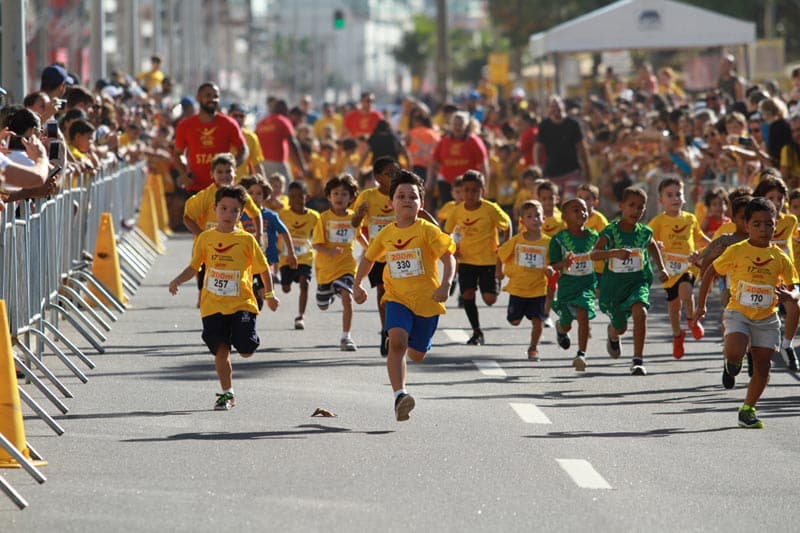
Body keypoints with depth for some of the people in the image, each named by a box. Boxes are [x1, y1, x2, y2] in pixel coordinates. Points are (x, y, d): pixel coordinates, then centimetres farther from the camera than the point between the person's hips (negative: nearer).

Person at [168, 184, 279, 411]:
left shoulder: (246, 240, -1)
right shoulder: (206, 238, 5)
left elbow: (263, 269, 6)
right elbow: (194, 267, 13)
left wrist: (269, 294, 0)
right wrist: (178, 280, -4)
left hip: (241, 304, -1)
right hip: (213, 305, 1)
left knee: (246, 350, -7)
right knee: (220, 349, -3)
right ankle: (227, 393, 10)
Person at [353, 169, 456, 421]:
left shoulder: (427, 231, -9)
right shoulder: (386, 235, 3)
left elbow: (448, 258, -14)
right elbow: (368, 258, 22)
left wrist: (445, 285, -29)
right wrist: (357, 285, 16)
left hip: (427, 300, -1)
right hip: (397, 297, 1)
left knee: (416, 354, 13)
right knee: (396, 340, -25)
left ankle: (410, 346, 53)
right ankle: (399, 395, -29)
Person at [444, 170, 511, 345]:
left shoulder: (491, 210, -14)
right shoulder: (458, 211, -4)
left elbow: (507, 225, 2)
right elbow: (447, 232, 11)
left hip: (488, 260, -3)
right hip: (466, 260, 3)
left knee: (490, 299, -9)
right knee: (467, 294, -7)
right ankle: (477, 332, 7)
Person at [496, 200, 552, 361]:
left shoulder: (547, 242, -5)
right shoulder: (517, 240, -5)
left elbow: (552, 263, 1)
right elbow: (501, 254, 10)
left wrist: (550, 270, -19)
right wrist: (499, 271, 9)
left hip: (538, 289, -1)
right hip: (517, 287, 1)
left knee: (537, 320, -5)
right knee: (514, 321, 7)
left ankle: (533, 348, 17)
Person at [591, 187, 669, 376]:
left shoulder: (644, 232, -3)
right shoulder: (611, 230, -15)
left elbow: (652, 246, 22)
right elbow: (594, 254, -29)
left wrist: (661, 268, 13)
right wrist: (615, 252, -46)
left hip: (638, 282, 1)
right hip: (614, 283, -1)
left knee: (640, 312, -29)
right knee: (620, 327, 15)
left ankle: (638, 360, -23)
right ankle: (612, 334, 57)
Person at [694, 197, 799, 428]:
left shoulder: (780, 258, 1)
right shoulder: (736, 252, -5)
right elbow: (710, 273, 6)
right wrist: (701, 305, 5)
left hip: (767, 318, 3)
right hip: (738, 313, -3)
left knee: (762, 367, 0)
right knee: (735, 352, -27)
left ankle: (748, 409, 18)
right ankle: (732, 365, 10)